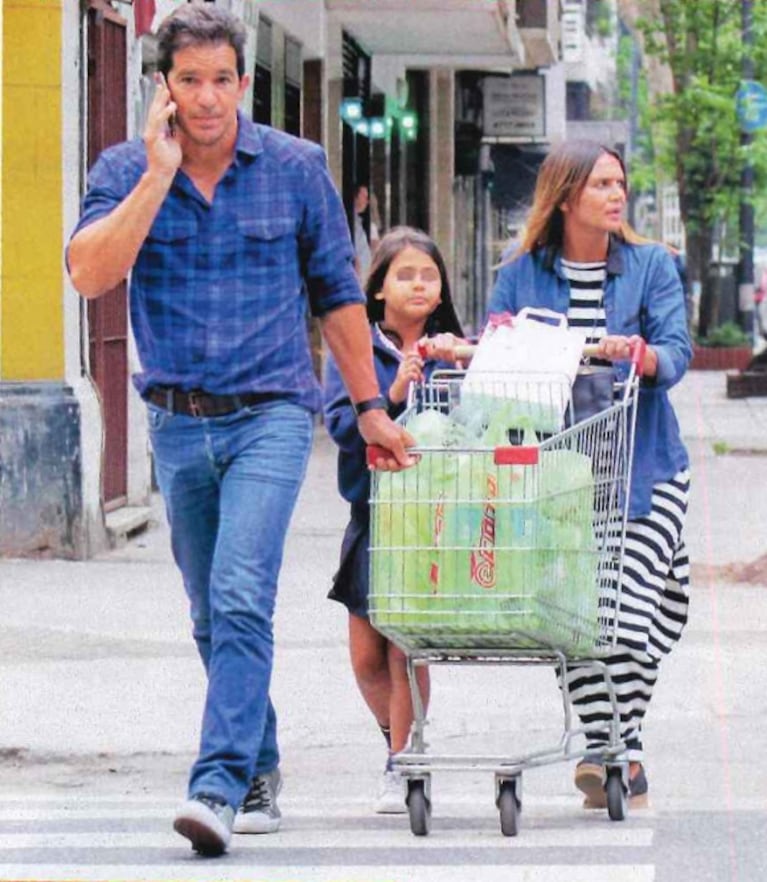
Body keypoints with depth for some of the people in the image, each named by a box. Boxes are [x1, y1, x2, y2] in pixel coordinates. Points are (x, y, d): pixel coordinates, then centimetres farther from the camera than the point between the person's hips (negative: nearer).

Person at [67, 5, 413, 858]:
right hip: (178, 424, 3)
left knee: (241, 600, -18)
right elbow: (90, 273, -17)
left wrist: (370, 406, 12)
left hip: (270, 413, -3)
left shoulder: (296, 168, -1)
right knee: (212, 617, 12)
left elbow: (337, 293, 9)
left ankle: (218, 786, -24)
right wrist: (160, 174, -19)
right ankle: (260, 771, 28)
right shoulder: (126, 170, 0)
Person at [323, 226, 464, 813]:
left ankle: (402, 767, 7)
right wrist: (392, 395, -22)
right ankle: (401, 742, 31)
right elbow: (341, 423, -9)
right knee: (368, 657, 5)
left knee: (407, 645, -6)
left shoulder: (451, 352, 6)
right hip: (374, 514, 1)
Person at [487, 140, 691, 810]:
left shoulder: (651, 266, 7)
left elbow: (677, 352, -5)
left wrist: (637, 355, -26)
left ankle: (615, 750, -6)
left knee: (632, 604, -12)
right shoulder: (522, 274, 9)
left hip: (643, 466, -1)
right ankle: (616, 752, 0)